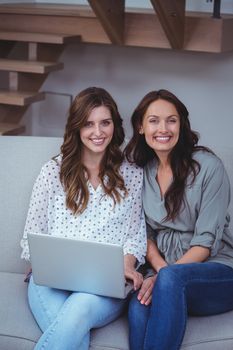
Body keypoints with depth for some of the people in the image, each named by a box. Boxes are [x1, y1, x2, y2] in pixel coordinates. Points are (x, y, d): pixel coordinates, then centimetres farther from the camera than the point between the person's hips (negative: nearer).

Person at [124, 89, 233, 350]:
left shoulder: (208, 166, -8)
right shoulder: (140, 171, 8)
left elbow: (206, 241, -12)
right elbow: (145, 233, 10)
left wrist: (165, 275, -22)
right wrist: (161, 269, -10)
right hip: (165, 268, 3)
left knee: (170, 280, -37)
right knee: (139, 307, -32)